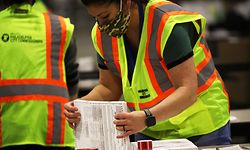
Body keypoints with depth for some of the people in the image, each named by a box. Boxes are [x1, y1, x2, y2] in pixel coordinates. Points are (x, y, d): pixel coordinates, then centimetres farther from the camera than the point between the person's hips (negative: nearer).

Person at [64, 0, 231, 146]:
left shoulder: (170, 24, -26)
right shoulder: (102, 33, -4)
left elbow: (188, 90, -30)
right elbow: (109, 87, 4)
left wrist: (147, 118, -43)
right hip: (147, 133, 6)